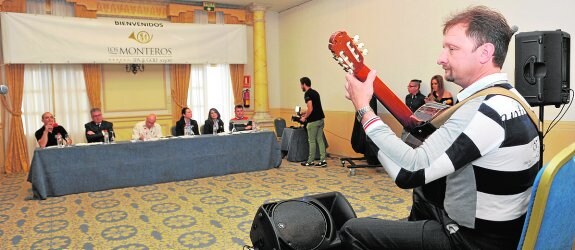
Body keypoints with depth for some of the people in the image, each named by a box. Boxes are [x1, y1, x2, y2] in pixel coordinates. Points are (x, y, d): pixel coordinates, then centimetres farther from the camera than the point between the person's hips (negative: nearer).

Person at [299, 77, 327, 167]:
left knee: (312, 141, 1)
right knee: (320, 140, 9)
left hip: (313, 121, -9)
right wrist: (304, 112, 28)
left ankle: (310, 161, 10)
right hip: (320, 119, 9)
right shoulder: (315, 92, 15)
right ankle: (323, 160, 8)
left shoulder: (307, 94, -13)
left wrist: (304, 118, -7)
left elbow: (310, 109, -21)